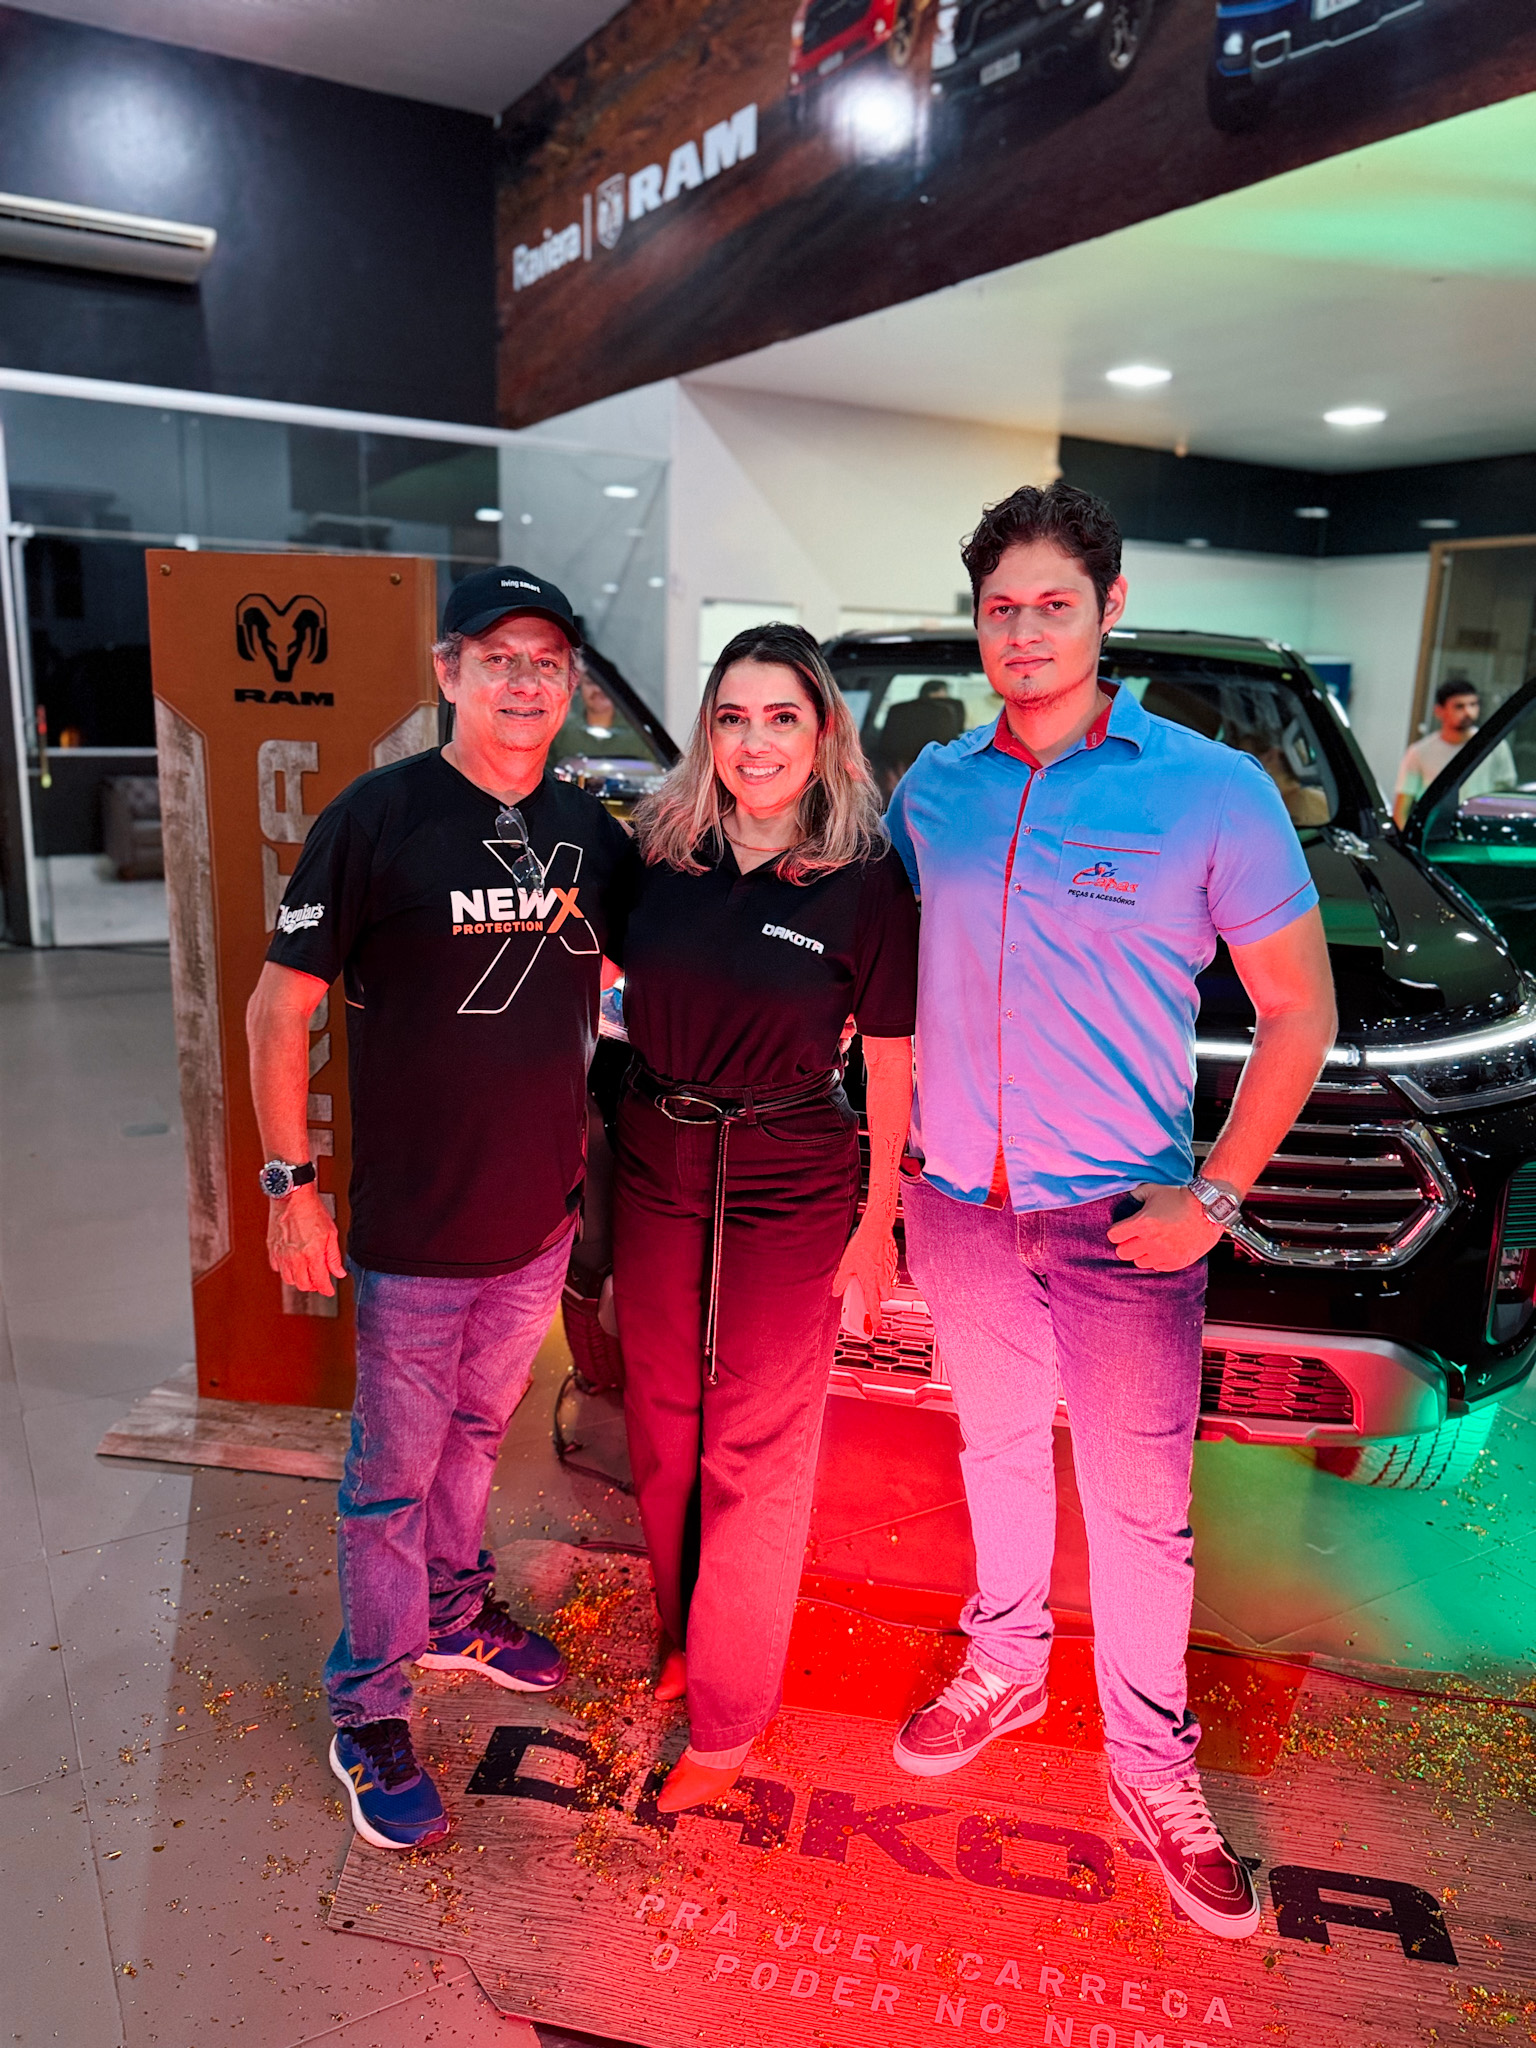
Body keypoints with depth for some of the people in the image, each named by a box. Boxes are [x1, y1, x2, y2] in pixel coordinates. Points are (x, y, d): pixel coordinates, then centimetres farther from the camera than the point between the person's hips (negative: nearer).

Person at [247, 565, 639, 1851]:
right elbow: (279, 1005, -10)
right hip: (413, 1228, -5)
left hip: (543, 1215, 5)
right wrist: (291, 1180, -12)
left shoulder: (592, 833, 2)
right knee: (395, 1474, 9)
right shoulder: (377, 817, -13)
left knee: (478, 1434, 23)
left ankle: (453, 1613, 46)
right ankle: (370, 1711, 28)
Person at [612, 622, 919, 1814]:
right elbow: (631, 1005, 9)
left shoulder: (866, 880, -11)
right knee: (663, 1432, 19)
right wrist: (612, 1143, 6)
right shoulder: (663, 853, 0)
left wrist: (877, 1223, -3)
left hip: (790, 1190, -4)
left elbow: (891, 1064, -6)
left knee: (755, 1459, 8)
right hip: (657, 1169, 4)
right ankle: (685, 1634, 45)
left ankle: (728, 1717, 28)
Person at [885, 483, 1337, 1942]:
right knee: (998, 1445, 22)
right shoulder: (933, 788, 2)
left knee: (1141, 1504, 10)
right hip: (960, 1202, 4)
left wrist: (1217, 1194, -13)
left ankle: (1152, 1758, 33)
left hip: (1120, 1217, -3)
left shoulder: (1213, 789, -9)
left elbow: (1299, 1011, -5)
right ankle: (1005, 1662, 45)